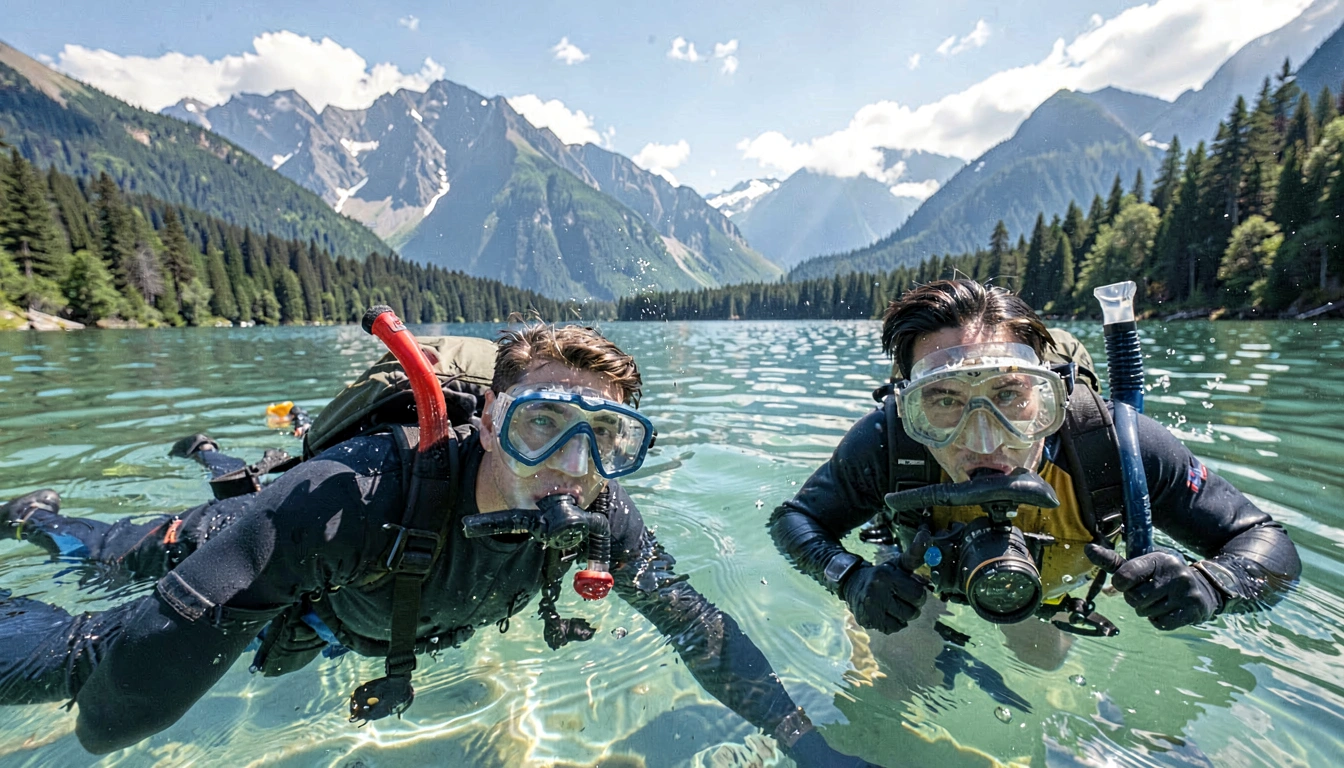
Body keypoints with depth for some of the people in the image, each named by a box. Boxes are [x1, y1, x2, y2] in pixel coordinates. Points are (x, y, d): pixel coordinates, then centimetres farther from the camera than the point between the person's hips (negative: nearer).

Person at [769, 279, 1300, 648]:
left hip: (1056, 589, 2)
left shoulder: (1116, 446, -39)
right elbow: (793, 519, -27)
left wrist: (1208, 584, -46)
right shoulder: (887, 444, -42)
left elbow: (1268, 544, -23)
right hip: (925, 583, -1)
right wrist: (851, 579, -46)